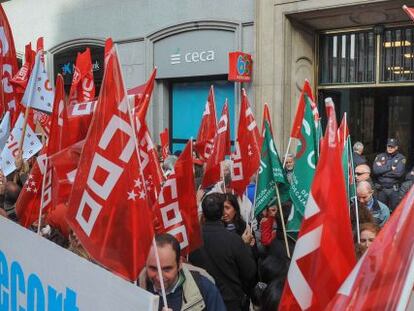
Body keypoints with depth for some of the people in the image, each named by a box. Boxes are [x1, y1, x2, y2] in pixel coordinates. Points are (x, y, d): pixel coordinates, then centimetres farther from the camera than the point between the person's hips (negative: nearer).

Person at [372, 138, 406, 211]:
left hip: (394, 189, -2)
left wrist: (382, 170, -10)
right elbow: (375, 170, -11)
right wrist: (390, 167, -12)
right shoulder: (380, 156, 3)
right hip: (381, 189, 2)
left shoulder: (401, 158, -2)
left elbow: (399, 173, -16)